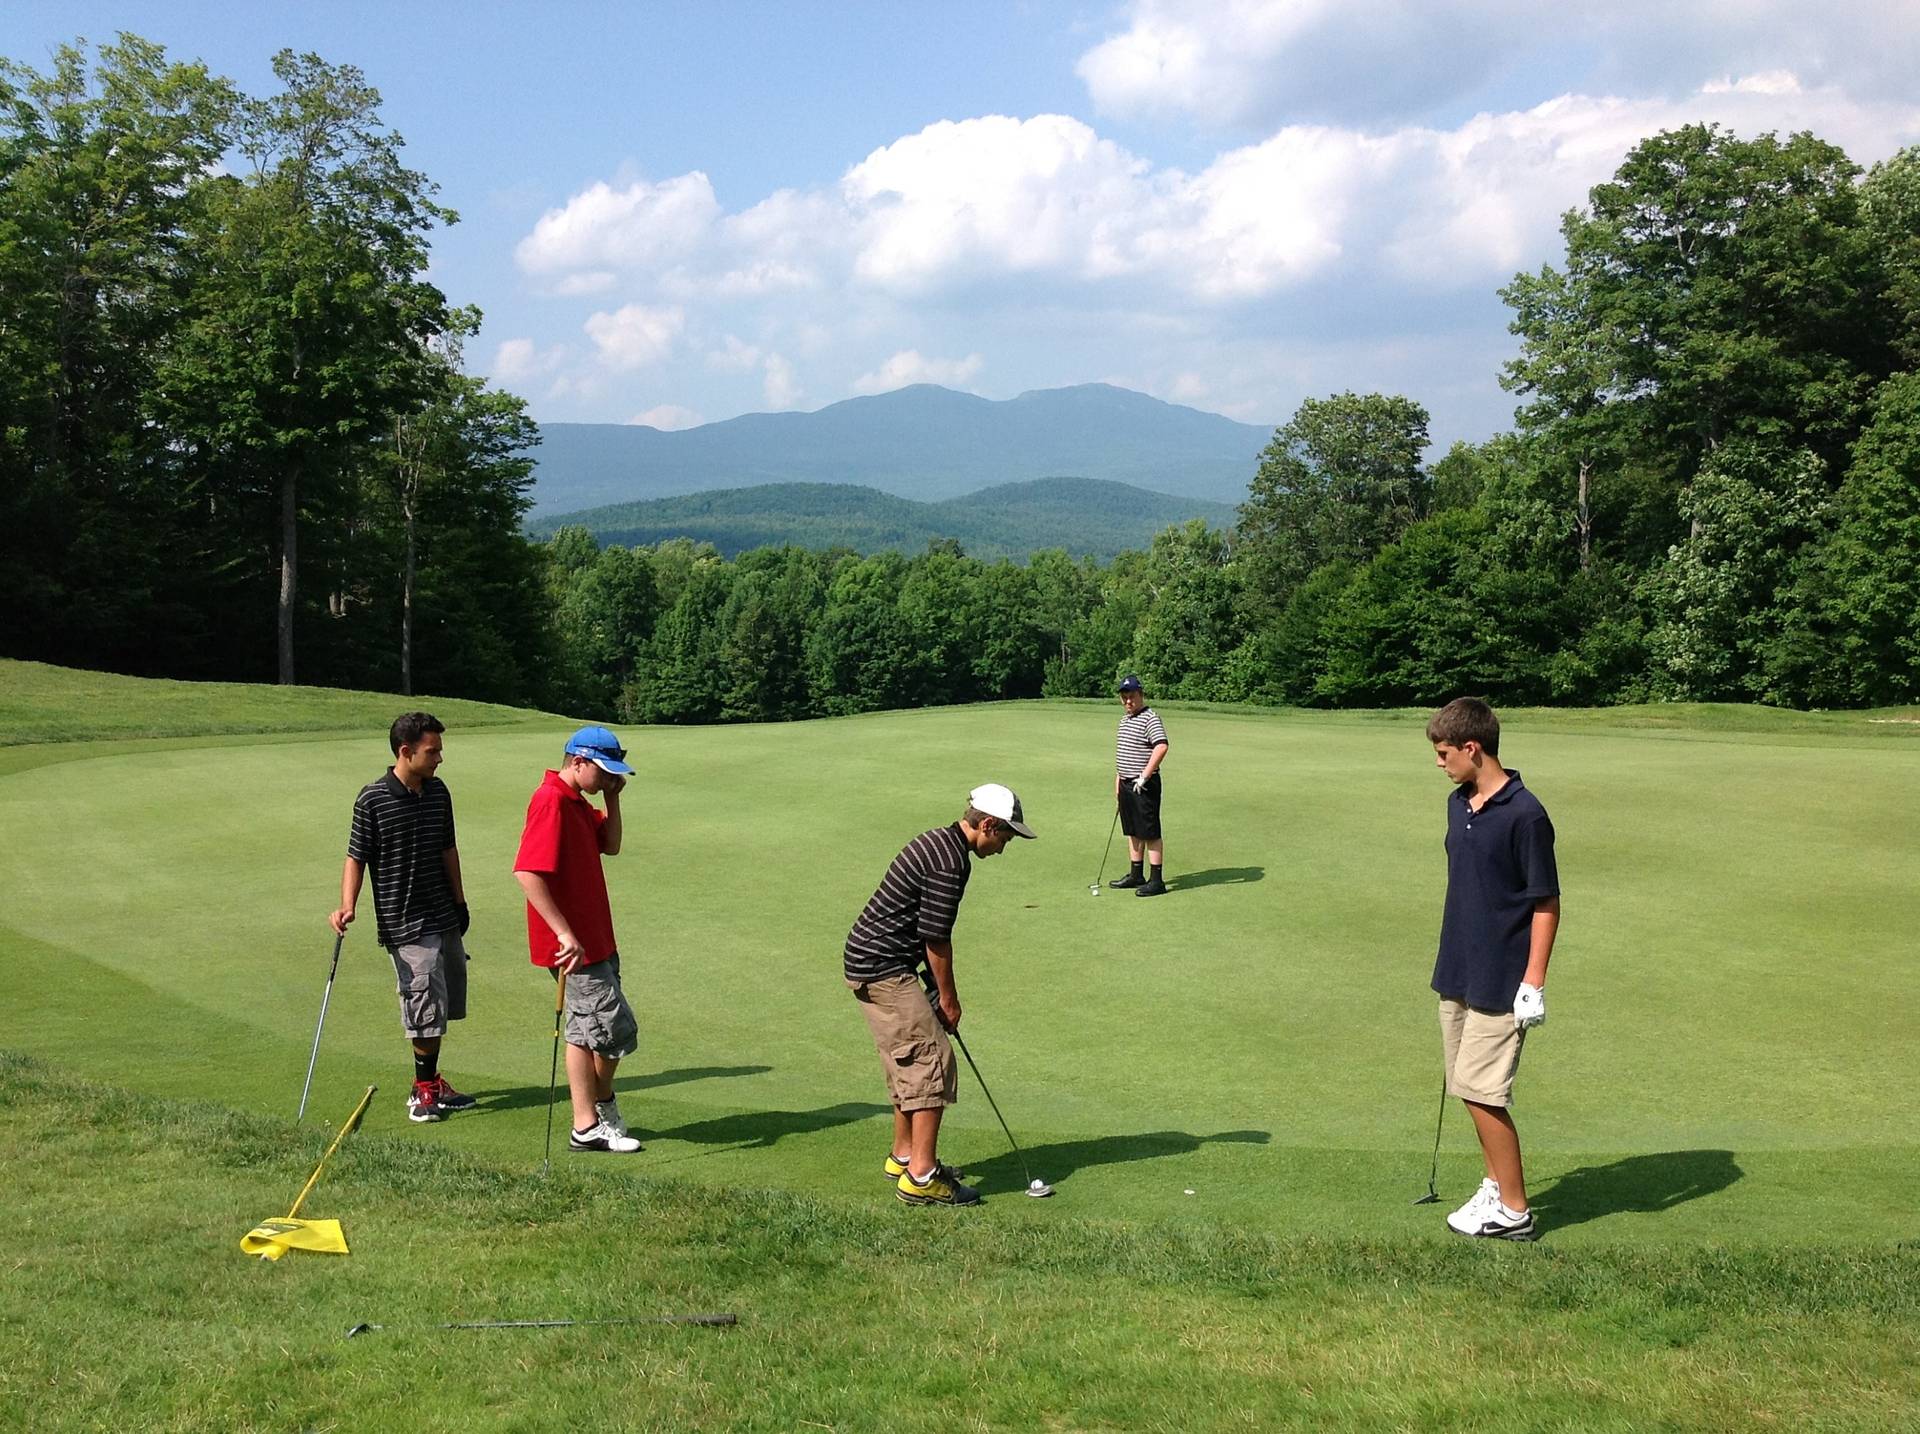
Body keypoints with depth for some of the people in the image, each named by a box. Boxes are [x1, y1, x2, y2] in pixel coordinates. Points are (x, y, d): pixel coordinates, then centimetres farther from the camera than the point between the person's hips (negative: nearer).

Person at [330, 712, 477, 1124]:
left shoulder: (438, 792, 6)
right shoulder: (373, 800, -12)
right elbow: (357, 858, -8)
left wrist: (460, 901, 19)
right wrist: (347, 907, -20)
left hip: (445, 918, 6)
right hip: (405, 923, -6)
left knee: (441, 1007, 13)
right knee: (427, 1007, -5)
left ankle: (430, 1082, 27)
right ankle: (424, 1089, 12)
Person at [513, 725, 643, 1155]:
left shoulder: (578, 801, 12)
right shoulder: (550, 801, -20)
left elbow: (611, 845, 20)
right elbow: (527, 872, -28)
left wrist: (612, 797, 6)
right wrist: (564, 932, -29)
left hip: (594, 938, 10)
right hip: (574, 943, -10)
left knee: (587, 1030, 15)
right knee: (616, 1028, -3)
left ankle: (588, 1123, 24)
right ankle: (598, 1112, 13)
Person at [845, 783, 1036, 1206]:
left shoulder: (937, 842, 14)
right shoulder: (951, 861, -18)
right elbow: (936, 937, -17)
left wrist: (940, 989, 19)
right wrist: (948, 997, -5)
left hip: (867, 960, 11)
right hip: (883, 969, -11)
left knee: (910, 1061, 18)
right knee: (933, 1059, -8)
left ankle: (903, 1157, 29)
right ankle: (921, 1176, -7)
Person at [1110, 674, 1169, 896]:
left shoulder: (1150, 718, -13)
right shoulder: (1125, 719, 16)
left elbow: (1161, 746, -26)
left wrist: (1145, 775, -25)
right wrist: (1118, 781, 21)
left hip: (1143, 785, -9)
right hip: (1126, 784, 9)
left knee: (1150, 833, -6)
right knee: (1133, 832, 15)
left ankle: (1157, 881, -3)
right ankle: (1137, 875, 24)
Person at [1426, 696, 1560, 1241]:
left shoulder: (1525, 814, -17)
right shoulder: (1459, 804, 9)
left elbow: (1546, 904, -14)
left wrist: (1534, 983, -17)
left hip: (1500, 982, -8)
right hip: (1457, 972, 8)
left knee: (1480, 1090, -6)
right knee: (1469, 1088, 14)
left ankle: (1513, 1212, 5)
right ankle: (1495, 1185, 28)